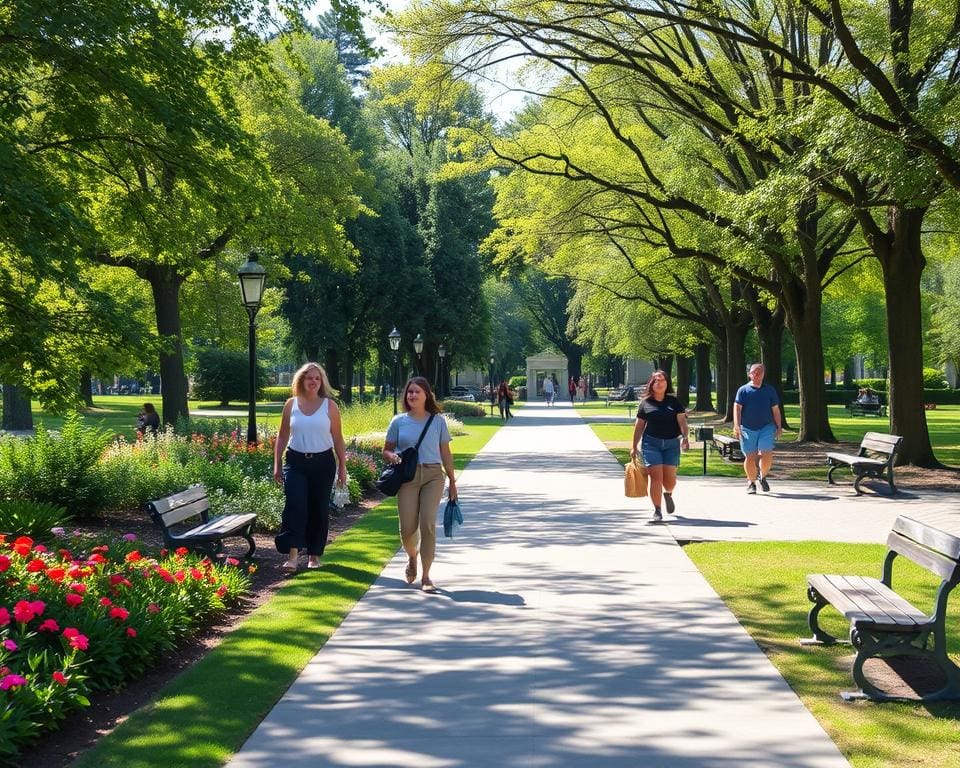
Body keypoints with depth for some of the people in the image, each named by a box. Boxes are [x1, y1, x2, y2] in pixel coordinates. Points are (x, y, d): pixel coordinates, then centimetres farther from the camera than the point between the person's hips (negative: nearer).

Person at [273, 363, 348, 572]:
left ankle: (314, 555, 17)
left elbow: (338, 439, 5)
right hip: (296, 462, 0)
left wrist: (342, 467, 3)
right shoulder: (291, 404, 5)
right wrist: (277, 464, 5)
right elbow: (282, 436, 11)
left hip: (323, 462, 0)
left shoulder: (329, 406, 2)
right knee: (295, 504, -15)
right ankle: (293, 554, -17)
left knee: (319, 509, 4)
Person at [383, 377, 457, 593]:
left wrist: (452, 481, 10)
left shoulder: (438, 421, 6)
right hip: (407, 476, 1)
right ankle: (412, 559, 33)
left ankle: (425, 576, -3)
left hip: (433, 476, 0)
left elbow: (445, 453, 11)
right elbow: (386, 450, 12)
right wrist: (391, 456, -12)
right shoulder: (399, 421, 6)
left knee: (428, 524, -11)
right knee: (407, 527, -2)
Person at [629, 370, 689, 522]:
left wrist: (685, 437, -18)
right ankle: (657, 511, -2)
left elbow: (682, 420, -1)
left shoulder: (674, 402, 6)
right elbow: (639, 426, 11)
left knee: (670, 478, -1)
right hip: (651, 443, 0)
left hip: (671, 443, 0)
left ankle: (668, 494, 35)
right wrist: (634, 446, 9)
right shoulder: (645, 403, 7)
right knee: (656, 476, -10)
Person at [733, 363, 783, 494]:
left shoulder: (770, 390, 11)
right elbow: (737, 408, -2)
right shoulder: (743, 390, 5)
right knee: (750, 457, -2)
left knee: (767, 455, -13)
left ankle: (763, 476, 13)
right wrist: (737, 426, -14)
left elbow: (775, 409, 13)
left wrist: (779, 427, 6)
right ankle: (751, 482, 16)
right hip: (747, 429, -1)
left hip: (767, 427, 1)